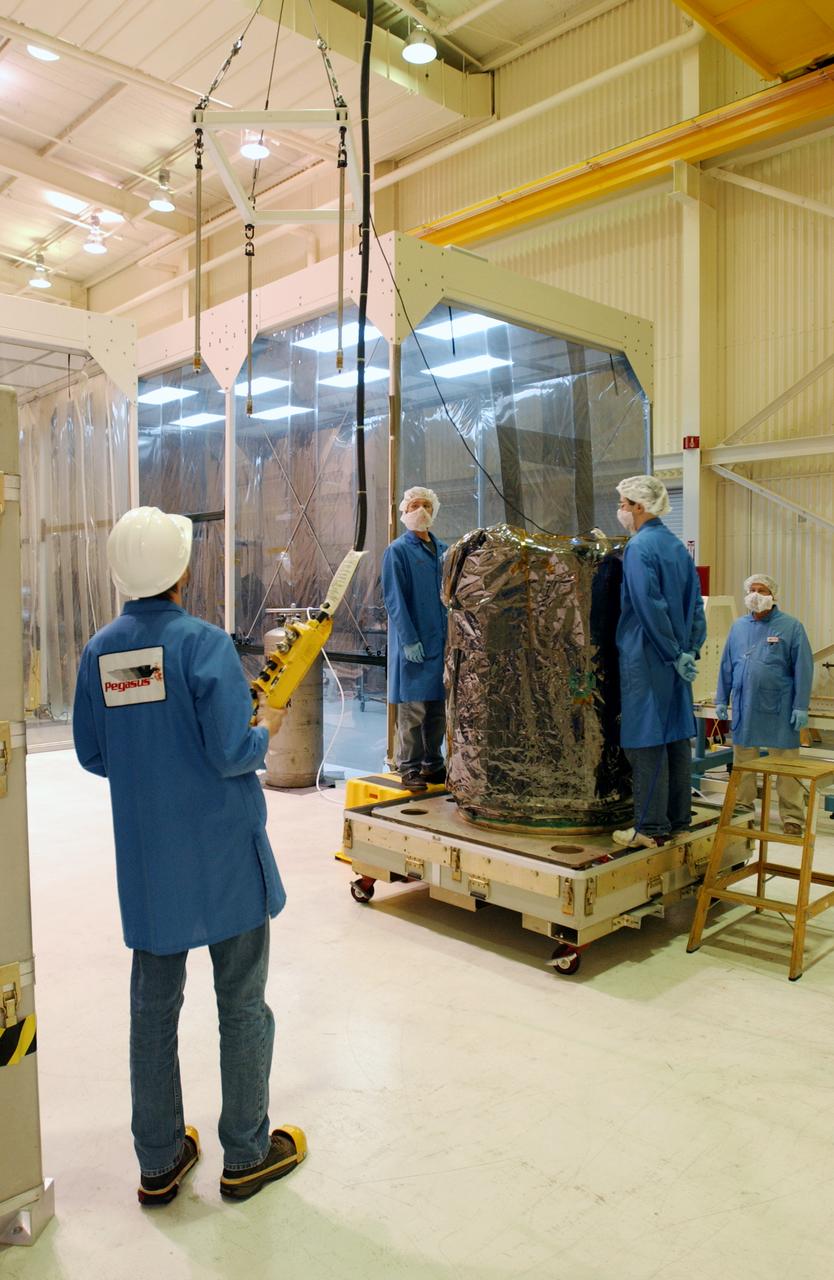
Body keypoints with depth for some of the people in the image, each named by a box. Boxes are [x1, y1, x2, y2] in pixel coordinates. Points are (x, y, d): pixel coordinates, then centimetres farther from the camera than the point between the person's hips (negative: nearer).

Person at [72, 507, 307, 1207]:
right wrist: (266, 731, -1)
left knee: (154, 1005, 17)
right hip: (224, 858, -5)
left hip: (146, 863, 5)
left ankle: (159, 1161, 31)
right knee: (242, 1002, 11)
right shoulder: (204, 643, -17)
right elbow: (231, 752, -21)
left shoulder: (100, 651, 1)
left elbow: (92, 756, 9)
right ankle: (247, 1154, 26)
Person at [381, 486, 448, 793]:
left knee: (438, 707, 11)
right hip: (413, 644, -6)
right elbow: (394, 599, -10)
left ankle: (433, 764, 22)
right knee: (413, 709, -3)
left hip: (441, 641, 6)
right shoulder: (397, 551, -4)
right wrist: (409, 639, -17)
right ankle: (409, 769, 7)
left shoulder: (442, 550, 15)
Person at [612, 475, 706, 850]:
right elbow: (695, 603, 13)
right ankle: (677, 819, 22)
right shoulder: (677, 546, 12)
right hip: (675, 660, 8)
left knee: (646, 740, -3)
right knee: (676, 737, 13)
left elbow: (650, 607, -19)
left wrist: (674, 654, -14)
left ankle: (651, 829, 2)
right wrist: (689, 649, 13)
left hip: (647, 660, -8)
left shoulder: (639, 547, -13)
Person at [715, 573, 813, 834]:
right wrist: (721, 700, 11)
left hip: (779, 709, -4)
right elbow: (727, 665, 14)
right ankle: (742, 807, 23)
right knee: (742, 759, 11)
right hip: (745, 707, 4)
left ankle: (792, 817, 8)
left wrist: (801, 707, -10)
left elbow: (803, 669, -5)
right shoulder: (738, 626, 10)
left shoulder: (791, 626, -2)